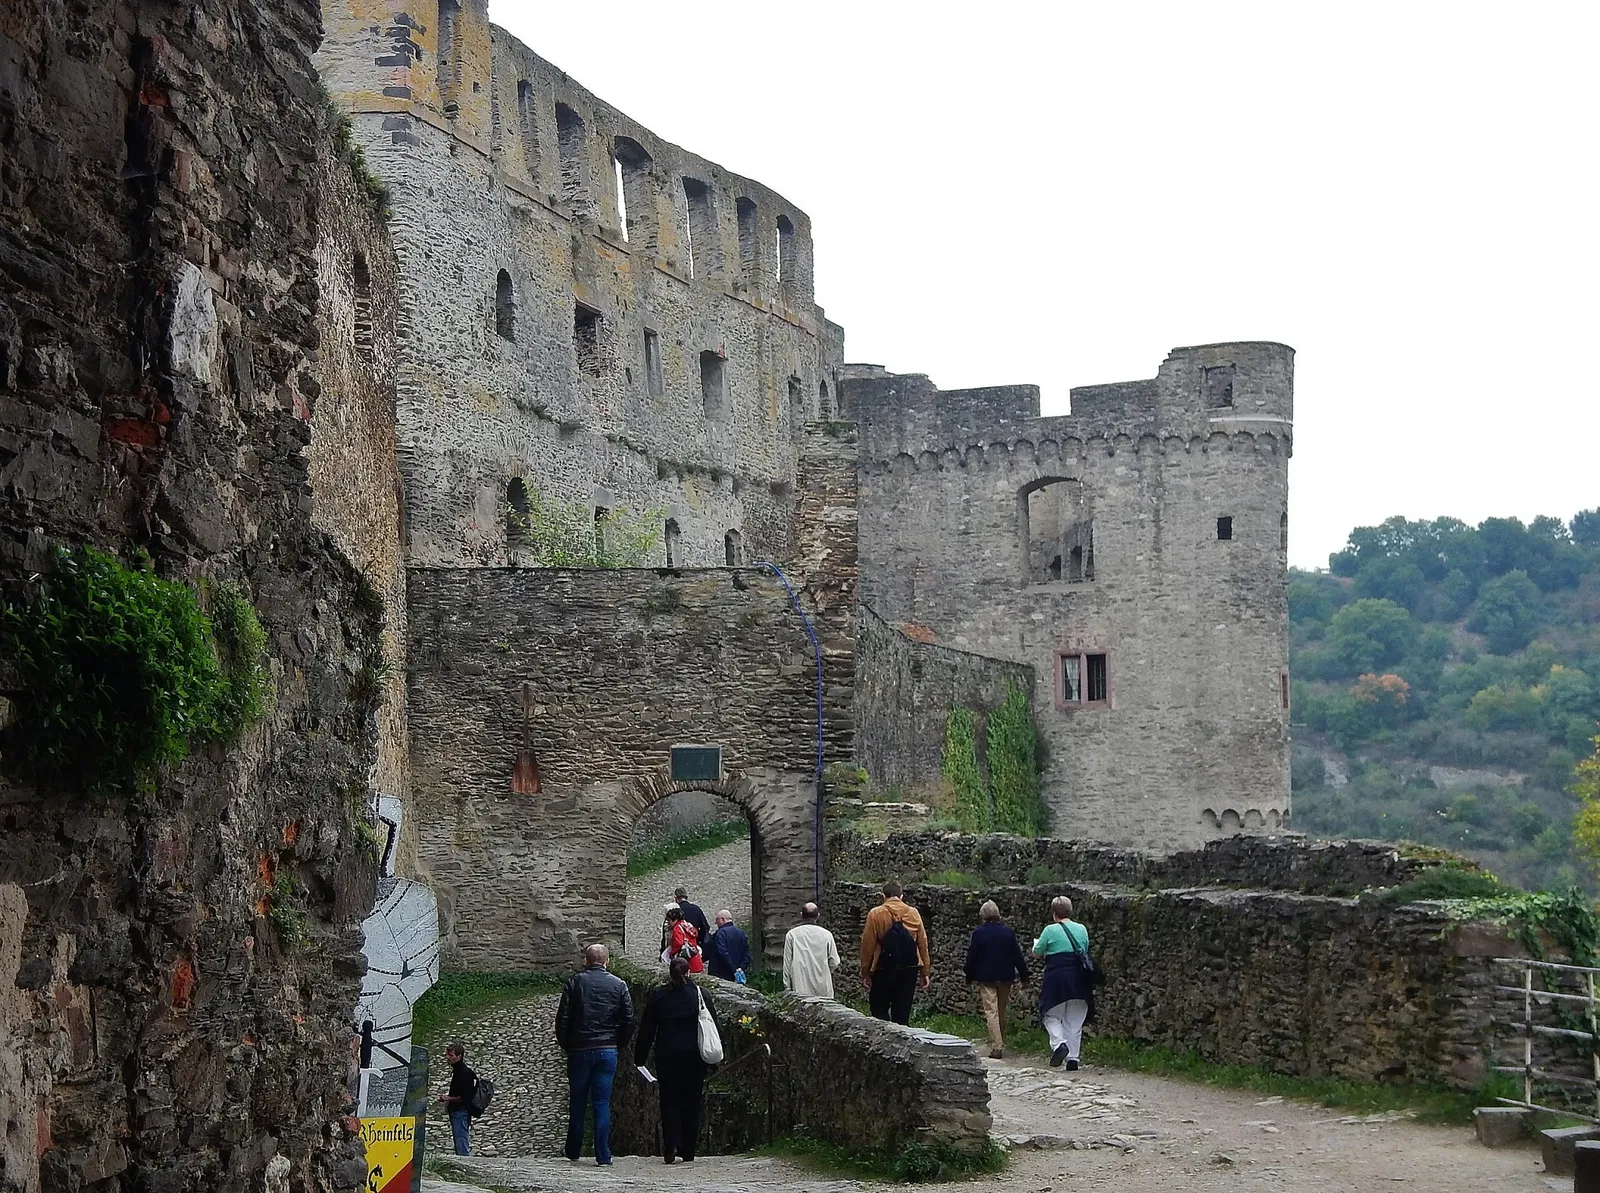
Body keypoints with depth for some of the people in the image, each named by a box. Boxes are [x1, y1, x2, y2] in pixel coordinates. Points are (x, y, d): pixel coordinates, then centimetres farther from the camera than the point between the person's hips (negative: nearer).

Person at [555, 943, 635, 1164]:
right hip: (608, 1051, 0)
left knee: (577, 1103, 11)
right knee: (603, 1103, 2)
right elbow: (629, 1021, 0)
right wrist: (619, 1045, 12)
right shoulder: (619, 985, 1)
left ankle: (573, 1153, 20)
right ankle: (603, 1156, -2)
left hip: (579, 1050, 0)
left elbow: (562, 1019, -4)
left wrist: (566, 1046, 9)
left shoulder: (574, 982, -2)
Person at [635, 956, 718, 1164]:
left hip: (667, 1055, -1)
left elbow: (646, 1029, 2)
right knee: (691, 1102, 8)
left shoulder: (658, 995, -1)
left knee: (669, 1100, 6)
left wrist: (640, 1058, 8)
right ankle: (688, 1150, 9)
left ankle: (671, 1144, -12)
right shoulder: (701, 994, 0)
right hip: (694, 1057, 1)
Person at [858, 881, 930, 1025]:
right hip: (909, 969, 3)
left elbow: (868, 945, -5)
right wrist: (925, 972, 11)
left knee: (879, 1009, 7)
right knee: (902, 1012, 8)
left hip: (884, 969, -3)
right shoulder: (913, 913, 4)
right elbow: (923, 944, 6)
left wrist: (865, 973, 2)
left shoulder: (875, 914, -4)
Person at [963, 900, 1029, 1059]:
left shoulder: (979, 933, -8)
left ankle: (996, 1047, -14)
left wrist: (969, 976, 9)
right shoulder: (1008, 931, 0)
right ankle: (1001, 1043, 25)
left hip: (986, 977, -4)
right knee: (1002, 1011, 16)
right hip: (1005, 976, 4)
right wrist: (1023, 975, 10)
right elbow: (1017, 955, 3)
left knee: (991, 1011, -5)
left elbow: (972, 956, -3)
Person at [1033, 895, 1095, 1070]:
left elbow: (1037, 953, 3)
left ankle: (1059, 1044, -14)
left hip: (1057, 978, -4)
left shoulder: (1050, 930, -7)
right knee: (1074, 1021, 10)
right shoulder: (1082, 929, 5)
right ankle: (1073, 1058, 8)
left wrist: (1036, 944, 25)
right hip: (1079, 980, 4)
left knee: (1051, 1015, 11)